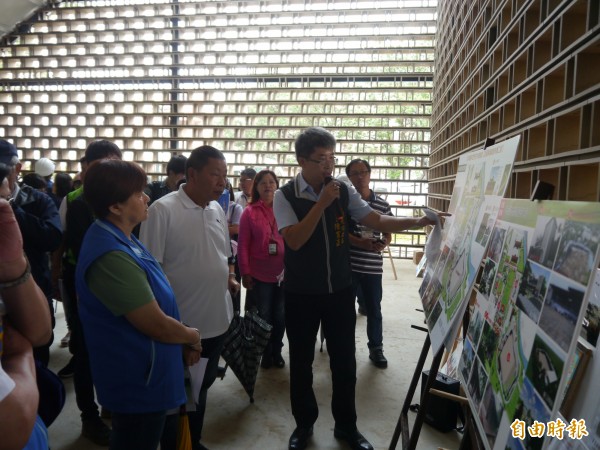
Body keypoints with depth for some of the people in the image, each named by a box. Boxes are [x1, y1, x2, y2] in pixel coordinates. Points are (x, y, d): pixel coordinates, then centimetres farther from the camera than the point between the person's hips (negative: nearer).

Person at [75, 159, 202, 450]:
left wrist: (183, 342, 3)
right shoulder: (111, 256, -31)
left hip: (137, 373, 10)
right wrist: (193, 336, -7)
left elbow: (153, 302, 9)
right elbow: (158, 325, -27)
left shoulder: (117, 238, 3)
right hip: (138, 380, -10)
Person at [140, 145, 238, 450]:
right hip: (180, 325, -7)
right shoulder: (163, 210, -16)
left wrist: (230, 276, 0)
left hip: (216, 320, 7)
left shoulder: (218, 209, 6)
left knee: (201, 389, 24)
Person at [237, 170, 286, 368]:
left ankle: (277, 351, 32)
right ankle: (266, 353, 32)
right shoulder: (250, 211, -4)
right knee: (263, 316, 13)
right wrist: (245, 272, -7)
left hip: (284, 274, 2)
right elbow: (243, 245, -4)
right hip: (259, 275, -1)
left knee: (280, 316, 13)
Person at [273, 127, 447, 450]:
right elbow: (294, 240, -21)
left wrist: (417, 221, -18)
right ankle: (303, 424, 35)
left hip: (340, 291, 2)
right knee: (301, 361, 13)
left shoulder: (344, 191, -1)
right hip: (300, 294, -2)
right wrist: (322, 203, -24)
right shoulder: (285, 196, -10)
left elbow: (377, 221, -4)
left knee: (344, 361, 12)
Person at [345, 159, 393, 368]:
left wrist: (382, 244, -11)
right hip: (347, 264, -2)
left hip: (373, 266, 2)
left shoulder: (382, 204, 5)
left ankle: (376, 348, 29)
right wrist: (361, 243, -23)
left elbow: (388, 234, 12)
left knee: (374, 309, 12)